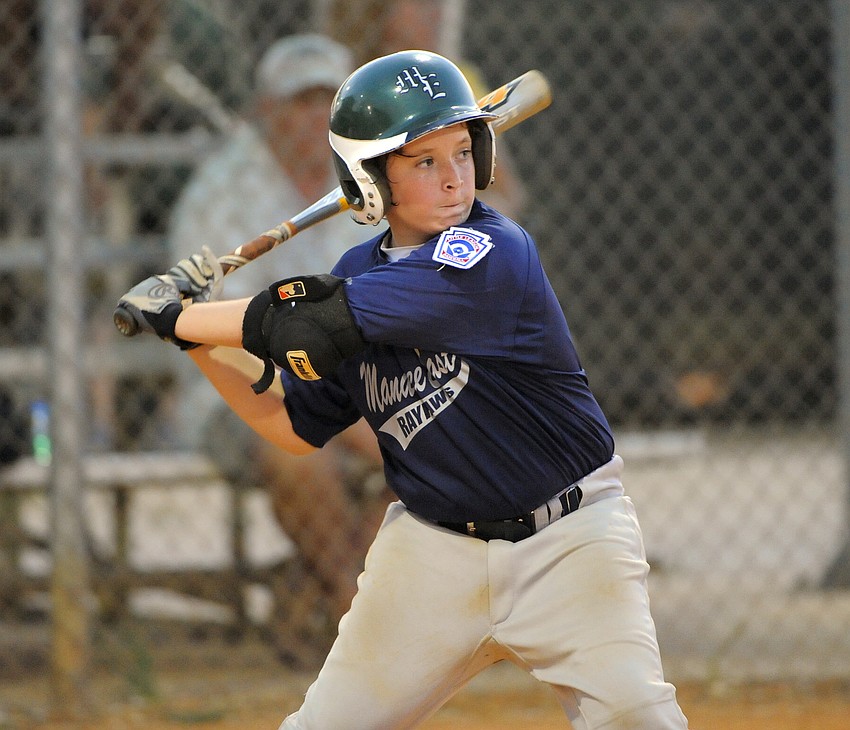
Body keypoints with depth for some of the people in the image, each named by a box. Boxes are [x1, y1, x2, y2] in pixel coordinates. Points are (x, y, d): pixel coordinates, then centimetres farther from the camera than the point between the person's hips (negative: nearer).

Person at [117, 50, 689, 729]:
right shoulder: (359, 273, 2)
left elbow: (320, 331, -24)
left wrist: (177, 316, -12)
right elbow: (297, 426, 11)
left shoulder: (493, 254, -21)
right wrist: (202, 342, 0)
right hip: (436, 546, 5)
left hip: (565, 540, -5)